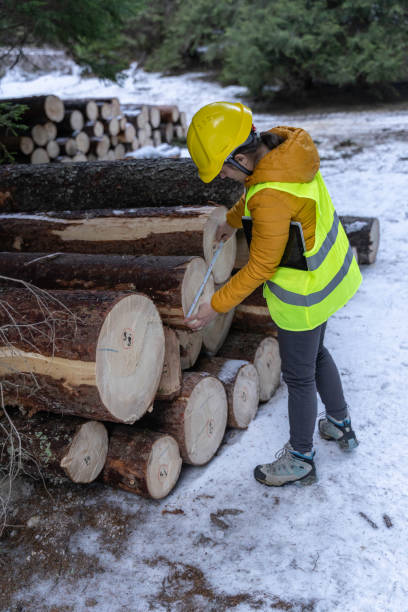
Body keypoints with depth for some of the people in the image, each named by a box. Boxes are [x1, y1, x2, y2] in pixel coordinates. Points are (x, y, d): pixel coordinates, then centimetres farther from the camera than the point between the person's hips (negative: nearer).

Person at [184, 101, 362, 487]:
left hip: (304, 296, -9)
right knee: (316, 354, 29)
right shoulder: (284, 146, -9)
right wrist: (232, 221, 28)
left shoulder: (272, 198, -36)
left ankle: (300, 459, 35)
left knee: (299, 375, 11)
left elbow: (260, 268, -25)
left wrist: (216, 307, -15)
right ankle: (340, 425, 51)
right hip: (331, 271, 9)